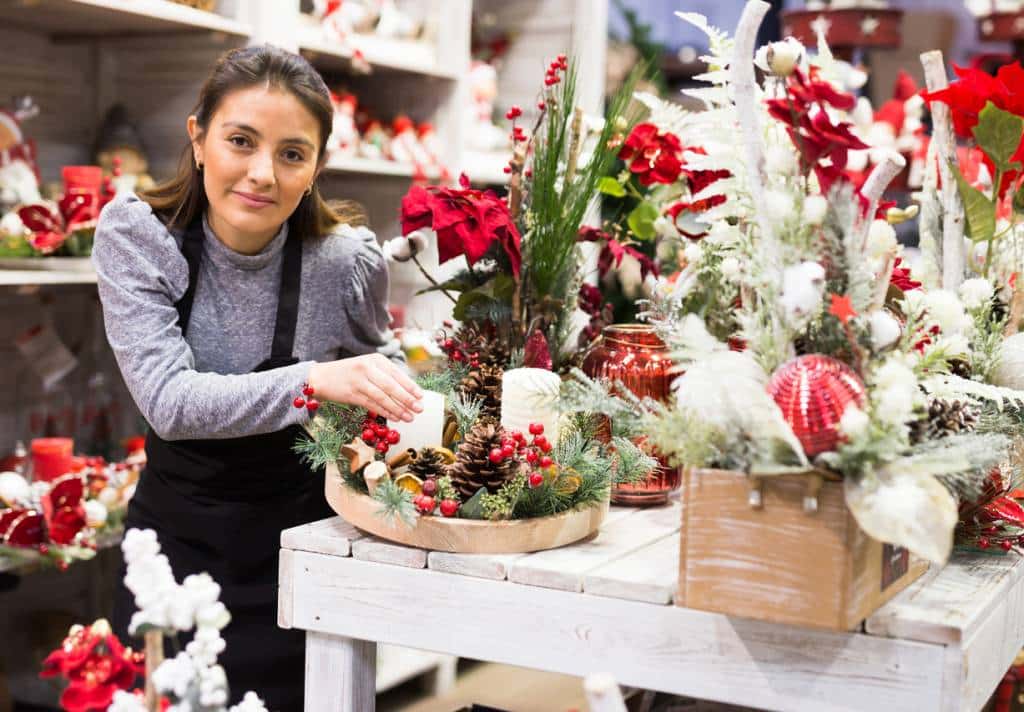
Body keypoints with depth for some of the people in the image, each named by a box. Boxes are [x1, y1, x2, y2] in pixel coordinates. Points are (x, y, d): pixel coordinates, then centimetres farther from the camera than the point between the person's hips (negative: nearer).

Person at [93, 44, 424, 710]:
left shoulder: (349, 260, -15)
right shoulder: (135, 233, -15)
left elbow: (378, 353, 9)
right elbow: (169, 400, -26)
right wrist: (315, 381, -39)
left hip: (299, 545, 0)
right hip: (178, 533, 1)